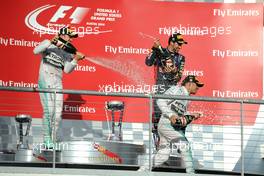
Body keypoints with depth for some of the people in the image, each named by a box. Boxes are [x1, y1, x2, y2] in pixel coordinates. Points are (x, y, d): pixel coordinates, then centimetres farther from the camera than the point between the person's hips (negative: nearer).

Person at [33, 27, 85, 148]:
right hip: (45, 81, -5)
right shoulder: (48, 44, 2)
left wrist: (76, 59, -12)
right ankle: (47, 140, -7)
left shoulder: (67, 53, 13)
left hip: (58, 83, 5)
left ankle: (52, 142, 10)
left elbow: (67, 70, 0)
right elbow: (36, 51, -16)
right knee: (49, 111, -14)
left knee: (57, 114, 0)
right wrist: (51, 42, -21)